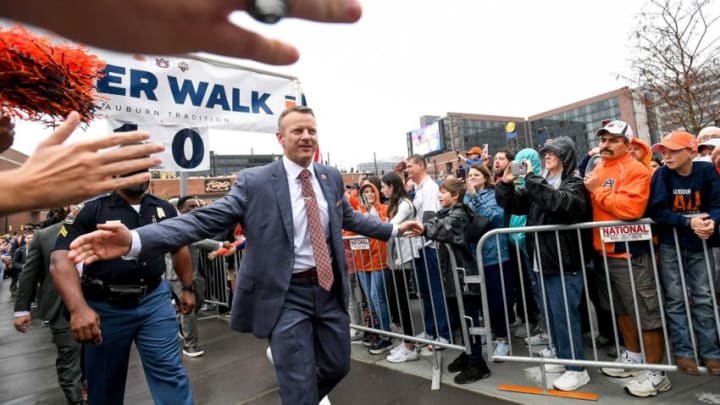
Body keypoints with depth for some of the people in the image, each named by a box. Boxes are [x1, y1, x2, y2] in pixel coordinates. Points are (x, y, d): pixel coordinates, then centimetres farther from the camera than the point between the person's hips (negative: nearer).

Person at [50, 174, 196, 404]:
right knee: (105, 382, 18)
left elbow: (179, 248, 17)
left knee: (169, 373, 2)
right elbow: (61, 258, -19)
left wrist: (187, 288, 15)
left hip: (155, 300, 2)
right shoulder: (91, 210, -8)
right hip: (105, 308, -1)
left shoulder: (164, 209, 3)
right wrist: (78, 308, -33)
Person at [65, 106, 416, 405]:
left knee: (337, 366, 21)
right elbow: (205, 220, -18)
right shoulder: (255, 182, -12)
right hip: (286, 295, -5)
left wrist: (393, 229, 24)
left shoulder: (332, 178, 3)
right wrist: (135, 240, -31)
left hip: (330, 289, 5)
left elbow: (350, 218, 18)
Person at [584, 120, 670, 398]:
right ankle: (633, 356, 36)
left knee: (646, 313, 2)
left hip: (630, 251, -8)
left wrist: (598, 190, -18)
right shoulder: (597, 170, 13)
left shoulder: (635, 170, -11)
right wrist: (589, 190, 1)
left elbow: (631, 207, -25)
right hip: (605, 252, 8)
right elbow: (591, 206, 20)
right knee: (621, 309, 20)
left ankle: (655, 373, 14)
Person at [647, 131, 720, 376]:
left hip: (700, 244, 1)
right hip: (670, 245, -1)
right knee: (675, 299, 3)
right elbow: (657, 211, -14)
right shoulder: (662, 174, -8)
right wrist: (689, 222, -25)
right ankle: (683, 352, 12)